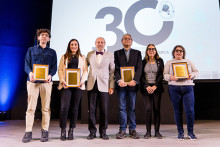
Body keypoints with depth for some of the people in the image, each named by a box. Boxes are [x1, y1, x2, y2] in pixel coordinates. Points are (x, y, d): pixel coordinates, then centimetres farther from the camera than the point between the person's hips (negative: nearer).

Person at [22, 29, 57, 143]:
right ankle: (28, 132, 4)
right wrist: (30, 73, -13)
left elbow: (54, 67, 8)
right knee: (30, 107, -3)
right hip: (33, 81, 0)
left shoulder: (52, 52, 15)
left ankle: (45, 131, 8)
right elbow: (27, 64, 8)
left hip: (46, 82, 0)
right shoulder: (31, 50, 15)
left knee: (46, 108, 0)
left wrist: (50, 75, -12)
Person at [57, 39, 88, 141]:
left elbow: (85, 71, 9)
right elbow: (60, 69, 8)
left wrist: (82, 80, -8)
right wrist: (62, 80, -8)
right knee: (64, 107, -10)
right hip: (66, 85, -1)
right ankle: (63, 130, 1)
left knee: (74, 108, 3)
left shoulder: (82, 58, 16)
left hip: (78, 85, 1)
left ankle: (71, 130, 12)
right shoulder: (64, 57, 16)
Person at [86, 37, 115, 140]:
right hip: (92, 85, 2)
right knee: (91, 109, 3)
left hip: (104, 86, -1)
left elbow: (112, 71, 5)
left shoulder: (110, 55, 8)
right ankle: (92, 132, 16)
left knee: (104, 110, 0)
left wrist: (111, 86, -2)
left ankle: (103, 132, 15)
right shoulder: (90, 54, 13)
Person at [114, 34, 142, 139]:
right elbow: (116, 69, 1)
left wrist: (135, 80, -14)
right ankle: (122, 129, 11)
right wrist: (119, 80, -14)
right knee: (122, 107, 3)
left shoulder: (137, 53, 12)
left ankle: (132, 129, 15)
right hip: (121, 84, 0)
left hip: (132, 84, 0)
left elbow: (139, 68, 1)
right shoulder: (117, 53, 12)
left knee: (132, 107, 6)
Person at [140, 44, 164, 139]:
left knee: (157, 109, 0)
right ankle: (148, 131, 4)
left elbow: (161, 75, 2)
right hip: (146, 88, 0)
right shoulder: (143, 62, 10)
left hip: (157, 88, 0)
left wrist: (155, 86, -10)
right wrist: (147, 86, -9)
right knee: (148, 109, -5)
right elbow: (141, 75, 4)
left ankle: (157, 131, 9)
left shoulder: (160, 61, 9)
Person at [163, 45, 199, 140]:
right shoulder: (169, 63, 13)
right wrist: (170, 77, -16)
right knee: (177, 111, 3)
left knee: (190, 110, -5)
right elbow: (165, 75, 5)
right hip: (174, 88, -1)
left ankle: (190, 132, 12)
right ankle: (180, 132, 15)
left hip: (188, 87, 1)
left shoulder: (189, 62, 17)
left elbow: (196, 71, 15)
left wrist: (192, 75, -7)